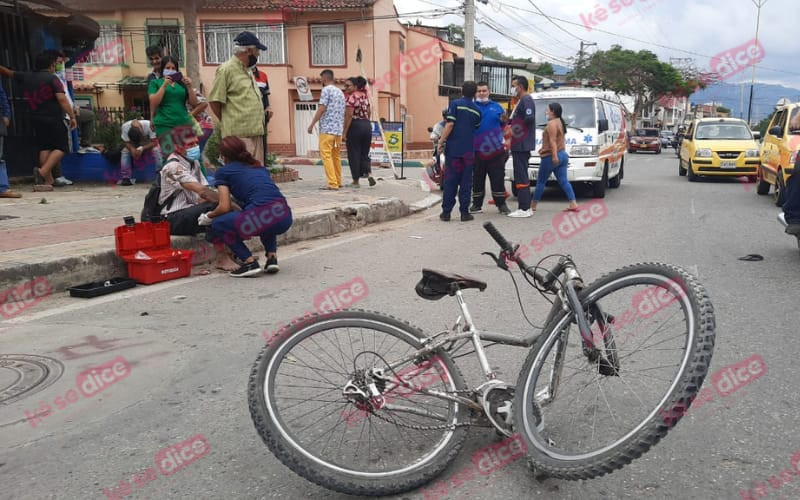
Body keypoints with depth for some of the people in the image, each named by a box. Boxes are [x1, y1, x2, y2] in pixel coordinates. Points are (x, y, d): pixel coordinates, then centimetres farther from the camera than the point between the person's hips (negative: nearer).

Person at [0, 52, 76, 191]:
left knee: (44, 148, 10)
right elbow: (62, 99, -17)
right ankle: (43, 171, -21)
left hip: (36, 119, 6)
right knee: (60, 148, -2)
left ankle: (47, 180, 7)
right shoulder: (52, 78, -7)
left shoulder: (26, 77, 11)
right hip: (53, 119, -6)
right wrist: (72, 116, -16)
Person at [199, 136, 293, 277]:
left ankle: (249, 262, 5)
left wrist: (208, 217, 25)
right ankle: (272, 257, 20)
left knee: (218, 224, 16)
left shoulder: (224, 171, 14)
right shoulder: (259, 167, 30)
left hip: (263, 216, -6)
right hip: (286, 217, 7)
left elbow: (225, 207, 6)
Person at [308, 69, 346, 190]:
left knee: (326, 155, -8)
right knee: (336, 155, 14)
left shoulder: (326, 89, -5)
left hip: (327, 128, -8)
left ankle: (332, 184, -14)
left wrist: (312, 124, -9)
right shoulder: (340, 92, 18)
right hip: (339, 129, 8)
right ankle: (338, 182, 19)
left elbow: (322, 108, -13)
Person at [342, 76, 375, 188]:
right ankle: (369, 173, -10)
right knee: (364, 153, 13)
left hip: (355, 126, -7)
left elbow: (349, 116, -17)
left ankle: (356, 181, 6)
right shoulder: (365, 96, 12)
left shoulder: (351, 97, -12)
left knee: (354, 154, 2)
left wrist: (345, 132, -15)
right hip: (367, 125, 7)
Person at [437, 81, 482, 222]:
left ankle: (446, 212, 5)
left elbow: (450, 124, -13)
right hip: (468, 150, 2)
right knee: (466, 182, 6)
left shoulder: (455, 104, -5)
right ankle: (464, 212, 5)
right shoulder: (477, 110, 8)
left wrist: (441, 141, -10)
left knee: (450, 181, 2)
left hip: (453, 148, -2)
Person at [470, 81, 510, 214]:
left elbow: (504, 125, 14)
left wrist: (503, 120, -6)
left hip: (496, 150, 1)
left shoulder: (496, 107, 12)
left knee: (497, 178, 2)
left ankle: (501, 204, 8)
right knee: (477, 179, 6)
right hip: (477, 150, -1)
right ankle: (477, 204, 16)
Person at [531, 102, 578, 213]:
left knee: (540, 182, 2)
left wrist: (554, 156, -28)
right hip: (562, 155, 9)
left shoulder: (552, 123, -13)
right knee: (563, 181, 4)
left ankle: (533, 206, 10)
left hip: (550, 157, -9)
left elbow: (552, 141, -22)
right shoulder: (560, 122, 18)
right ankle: (573, 204, -5)